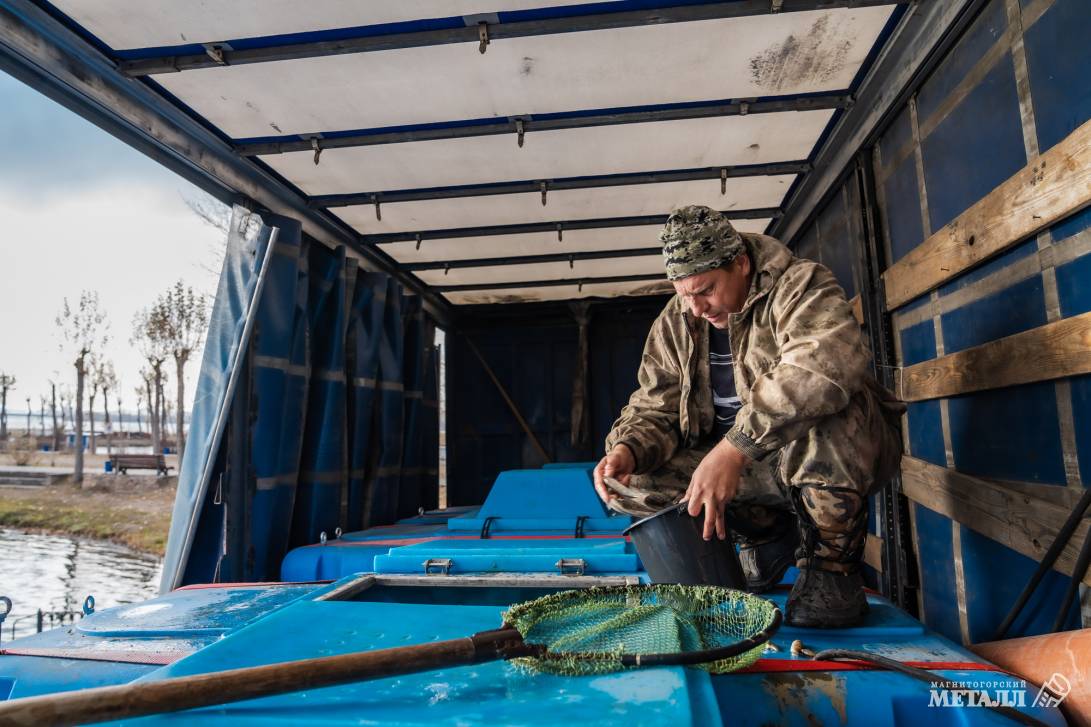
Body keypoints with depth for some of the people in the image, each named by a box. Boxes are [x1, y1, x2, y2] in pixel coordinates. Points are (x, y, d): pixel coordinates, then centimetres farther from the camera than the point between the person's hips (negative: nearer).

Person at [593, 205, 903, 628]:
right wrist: (628, 449, -23)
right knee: (632, 481, -13)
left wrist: (734, 446, -45)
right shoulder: (674, 324, 1)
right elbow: (653, 408, 0)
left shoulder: (799, 287, -16)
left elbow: (824, 367, -37)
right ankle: (771, 534, 5)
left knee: (822, 412, -40)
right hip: (741, 463, 5)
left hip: (839, 448, -5)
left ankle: (832, 565, -13)